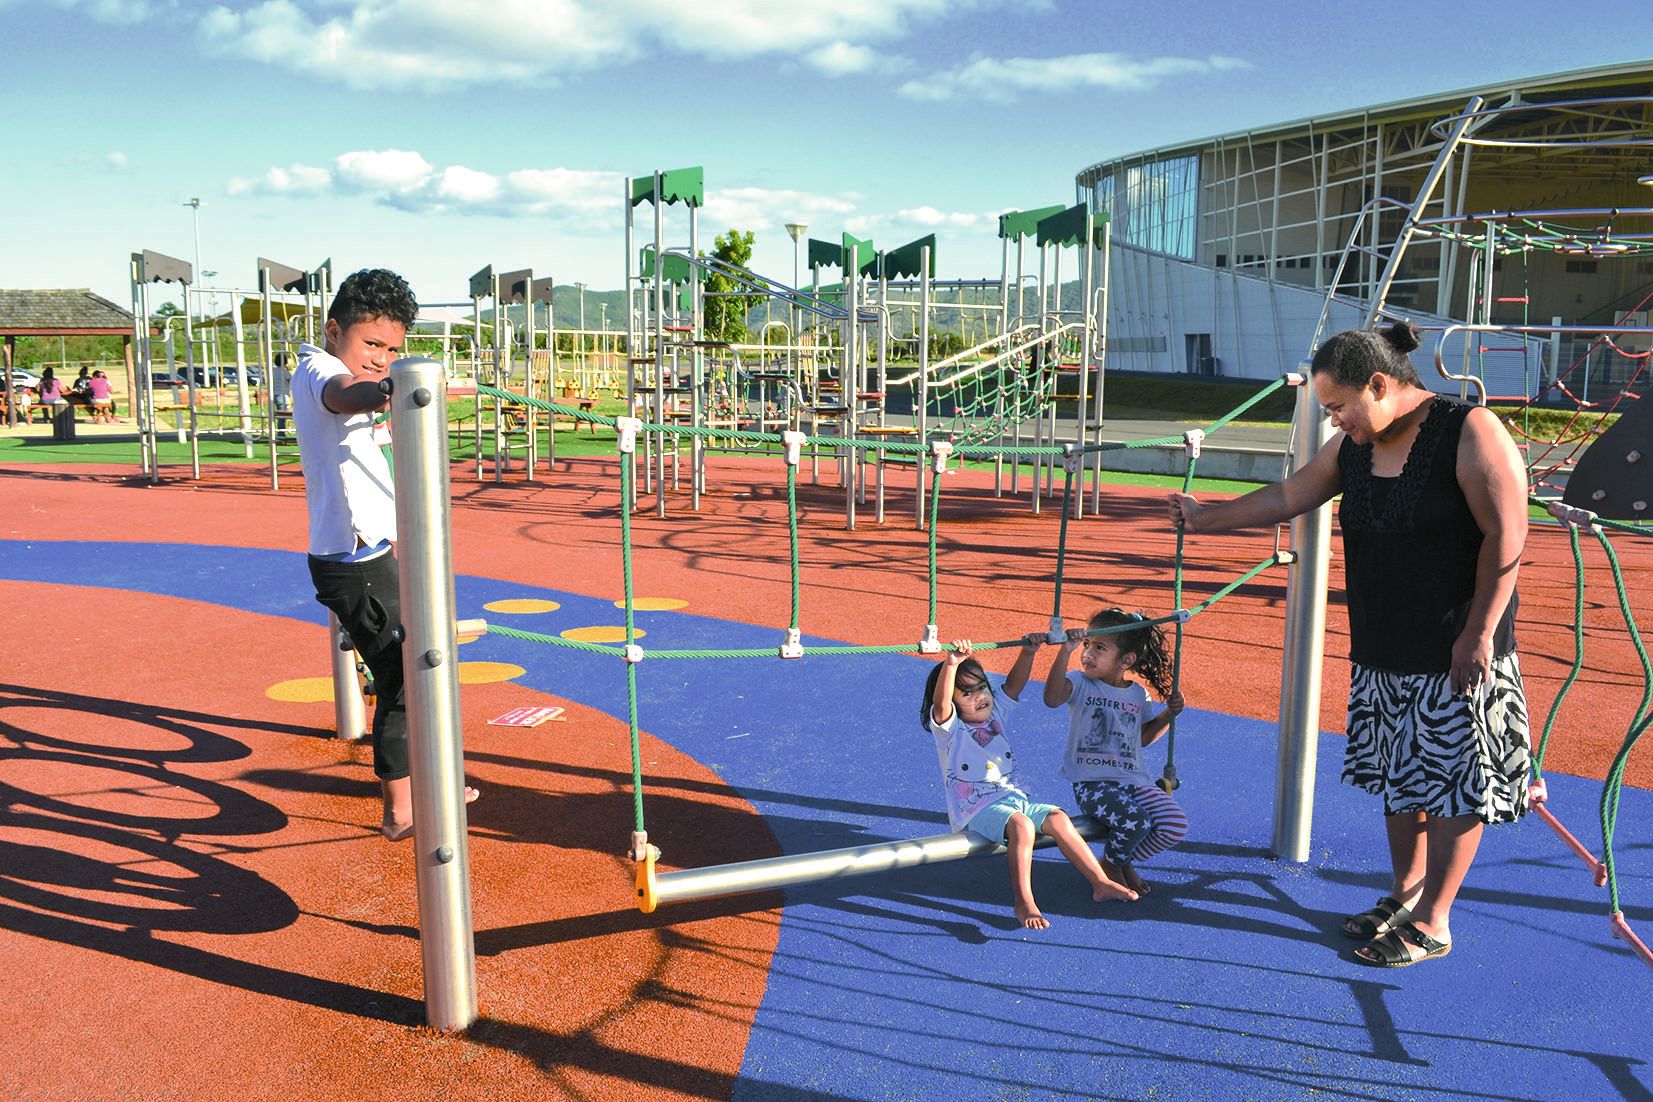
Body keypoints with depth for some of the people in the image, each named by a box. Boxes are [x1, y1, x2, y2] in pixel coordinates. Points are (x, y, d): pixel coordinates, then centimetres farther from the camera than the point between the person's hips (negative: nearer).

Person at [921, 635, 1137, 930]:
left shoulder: (996, 715, 12)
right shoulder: (950, 728, -9)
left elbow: (1014, 684, 9)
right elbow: (940, 702, -29)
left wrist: (1028, 652, -8)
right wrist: (951, 664, -45)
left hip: (1013, 800, 7)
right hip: (977, 811, -7)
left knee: (1058, 818, -9)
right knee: (1021, 825, -32)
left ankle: (1101, 883, -1)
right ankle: (1024, 903, -31)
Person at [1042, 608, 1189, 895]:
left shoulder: (1138, 694, 12)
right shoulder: (1080, 683, -3)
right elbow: (1052, 699, -27)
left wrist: (1168, 714, 10)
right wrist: (1066, 651, -36)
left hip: (1134, 780, 5)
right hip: (1091, 782, -5)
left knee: (1175, 826, -14)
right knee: (1134, 821, -30)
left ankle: (1124, 861, 14)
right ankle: (1111, 865, 5)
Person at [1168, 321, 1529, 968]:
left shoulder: (1471, 433, -15)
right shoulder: (1352, 447, 7)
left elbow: (1506, 536, -17)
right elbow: (1287, 497, 18)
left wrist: (1478, 633, -19)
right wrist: (1204, 518, 21)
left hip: (1458, 659, -7)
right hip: (1381, 656, 7)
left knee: (1452, 787, 3)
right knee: (1398, 776, 17)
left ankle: (1432, 924, 15)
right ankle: (1405, 895, 33)